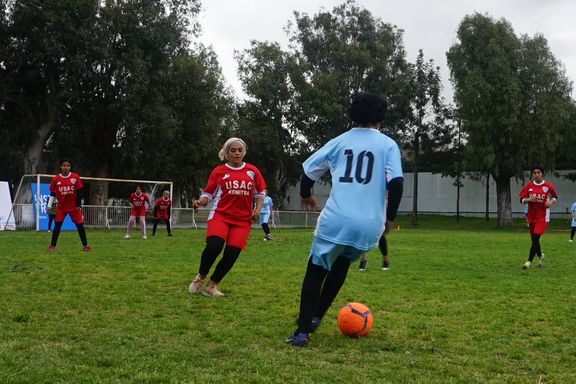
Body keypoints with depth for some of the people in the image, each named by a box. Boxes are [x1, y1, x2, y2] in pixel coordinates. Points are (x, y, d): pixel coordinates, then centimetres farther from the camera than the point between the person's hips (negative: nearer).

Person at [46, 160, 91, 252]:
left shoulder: (75, 177, -4)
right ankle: (52, 245, 4)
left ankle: (85, 245, 10)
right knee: (57, 225, -5)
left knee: (80, 226, 1)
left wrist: (79, 205, -4)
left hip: (74, 206, 0)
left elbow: (79, 191, -1)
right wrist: (49, 205, -3)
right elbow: (52, 194, 5)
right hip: (61, 207, 1)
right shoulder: (55, 179, -2)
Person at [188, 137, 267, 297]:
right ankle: (200, 277, 4)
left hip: (243, 219, 2)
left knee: (232, 254, -7)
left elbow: (260, 194, 16)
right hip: (220, 214, -2)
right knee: (214, 246, -24)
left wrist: (257, 209, -1)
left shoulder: (253, 171, 7)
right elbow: (208, 194, 6)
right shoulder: (219, 171, 3)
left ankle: (212, 286, 12)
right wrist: (199, 202, -15)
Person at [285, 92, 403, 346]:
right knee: (341, 265, 27)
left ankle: (302, 332, 5)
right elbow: (396, 182, -7)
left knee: (315, 271, 13)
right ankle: (315, 317, 24)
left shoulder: (339, 141, 12)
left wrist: (305, 196, 33)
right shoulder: (388, 144, 6)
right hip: (369, 225, 1)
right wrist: (389, 218, 5)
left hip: (336, 220, -1)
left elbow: (309, 171, 13)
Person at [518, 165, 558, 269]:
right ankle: (540, 256, 39)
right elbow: (522, 199, 3)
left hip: (542, 216, -3)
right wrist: (529, 199, -18)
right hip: (531, 215, 3)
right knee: (533, 239, 12)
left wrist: (551, 202, -9)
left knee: (536, 238, -14)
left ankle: (529, 261, -11)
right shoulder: (529, 186, 1)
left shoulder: (548, 186, -3)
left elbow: (555, 197, 11)